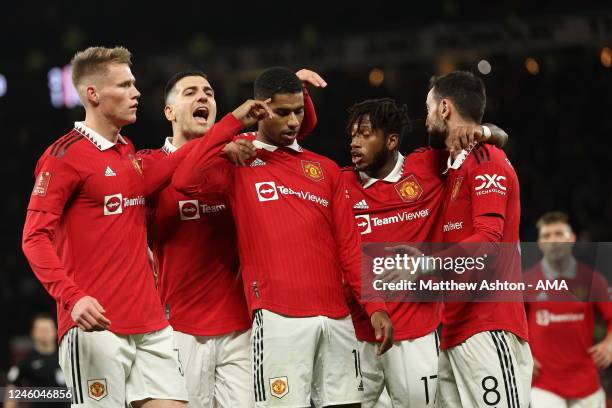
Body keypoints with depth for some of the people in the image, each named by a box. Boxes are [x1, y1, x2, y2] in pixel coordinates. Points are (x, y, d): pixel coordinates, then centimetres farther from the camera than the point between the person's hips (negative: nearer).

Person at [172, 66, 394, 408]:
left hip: (336, 316, 5)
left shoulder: (326, 170, 18)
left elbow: (349, 245, 14)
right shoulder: (239, 162, 6)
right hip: (279, 316, -4)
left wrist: (375, 305, 3)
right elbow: (186, 181, -14)